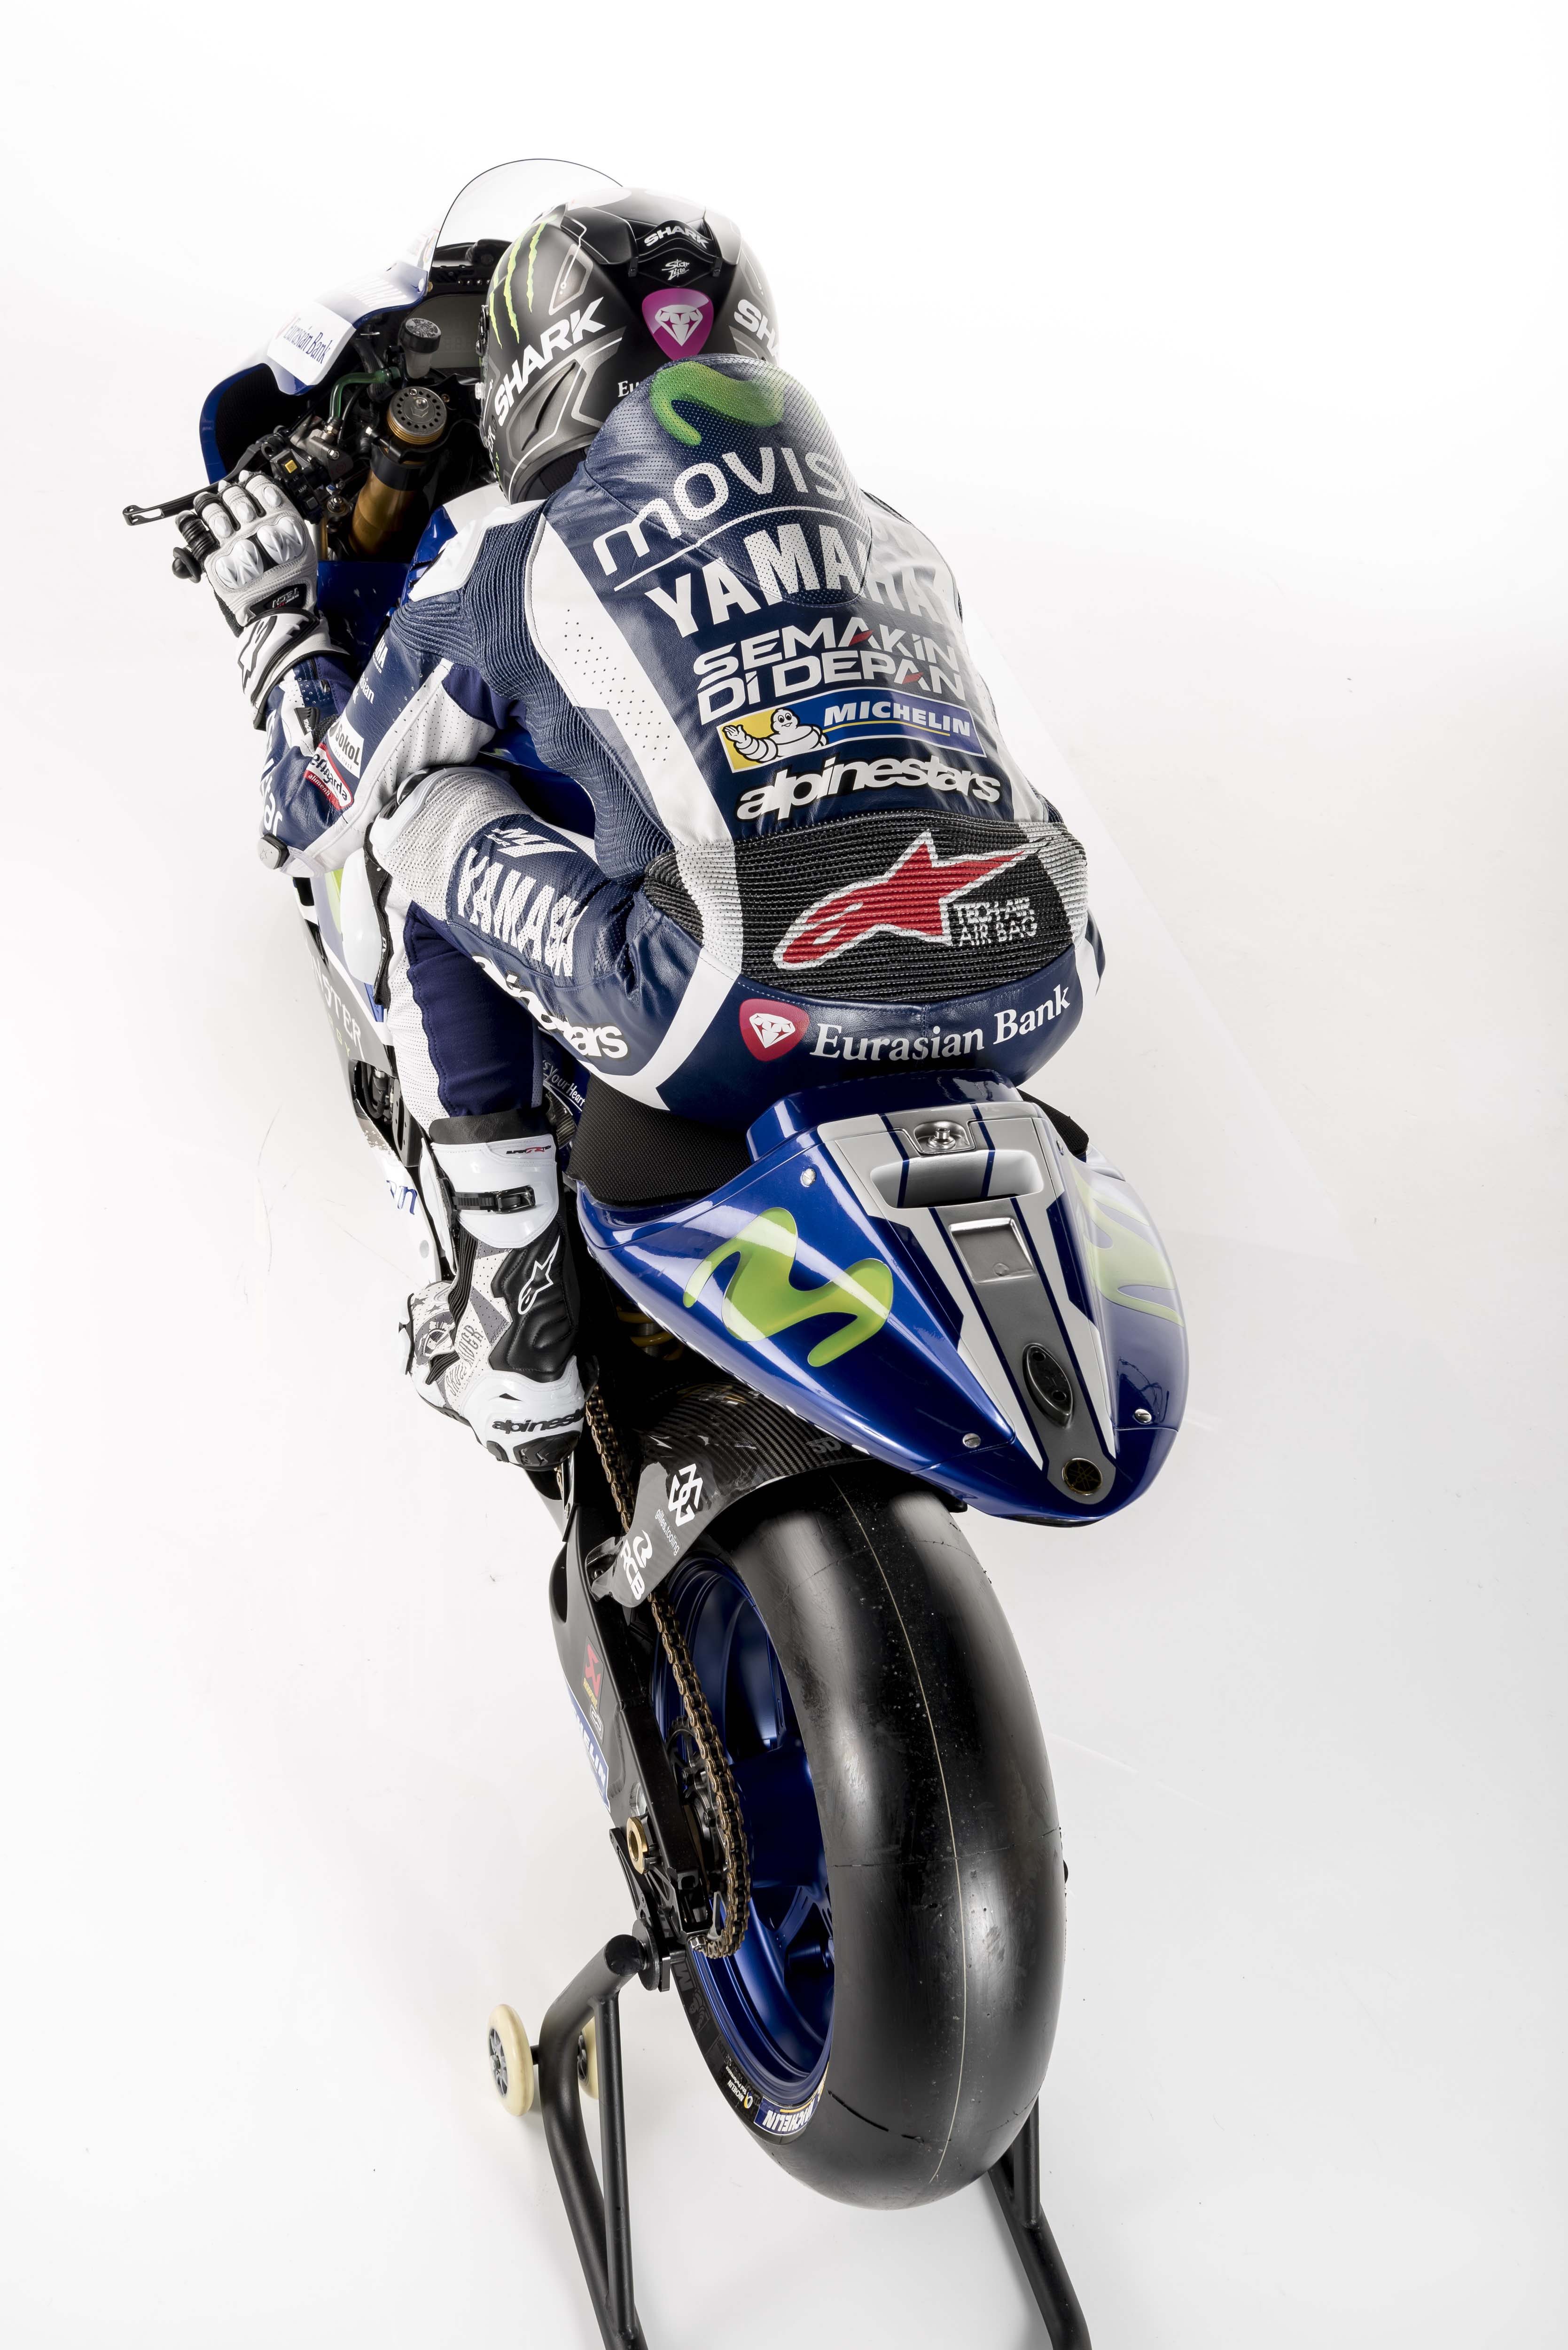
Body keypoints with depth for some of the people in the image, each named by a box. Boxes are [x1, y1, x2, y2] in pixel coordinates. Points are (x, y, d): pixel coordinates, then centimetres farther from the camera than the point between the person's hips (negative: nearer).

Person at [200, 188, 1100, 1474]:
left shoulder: (508, 563, 11)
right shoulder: (892, 534, 24)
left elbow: (323, 811, 24)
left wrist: (280, 623, 42)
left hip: (749, 1032, -5)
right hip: (1029, 1006, 6)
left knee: (427, 811, 19)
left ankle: (515, 1326, 16)